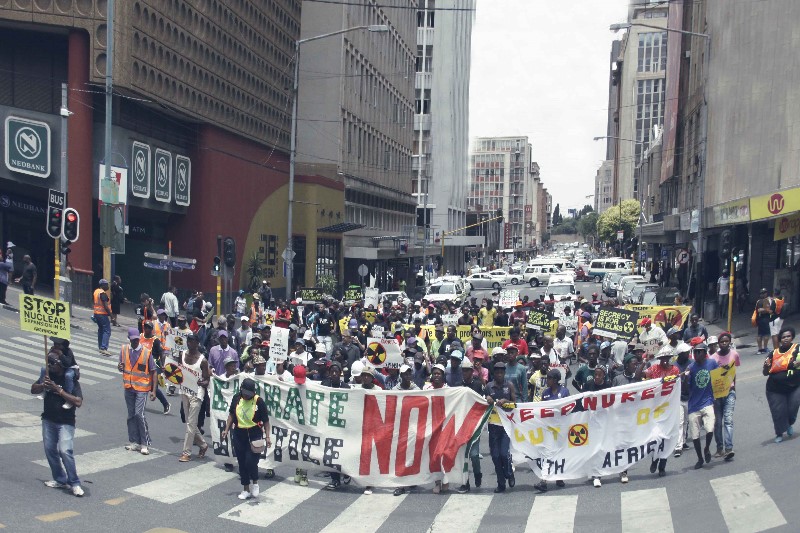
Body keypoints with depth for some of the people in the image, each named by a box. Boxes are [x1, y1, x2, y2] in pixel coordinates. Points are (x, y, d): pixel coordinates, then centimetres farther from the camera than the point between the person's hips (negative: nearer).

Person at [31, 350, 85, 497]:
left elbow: (78, 402, -24)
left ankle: (74, 483, -8)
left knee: (65, 450, -18)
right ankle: (60, 480, 26)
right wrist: (43, 385, -17)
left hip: (65, 422, -7)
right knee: (50, 450, 11)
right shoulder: (48, 375, 2)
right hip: (48, 419, 7)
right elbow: (33, 390, 5)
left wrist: (59, 390, -27)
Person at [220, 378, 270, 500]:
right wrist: (226, 430, 6)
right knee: (242, 463, 10)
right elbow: (231, 415, 12)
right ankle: (246, 490, 23)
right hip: (239, 434, 4)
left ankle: (255, 483, 19)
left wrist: (267, 436, -13)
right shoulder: (236, 398, -1)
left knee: (251, 461, -11)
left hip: (254, 435, -4)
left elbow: (266, 421, -6)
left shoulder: (259, 402, -12)